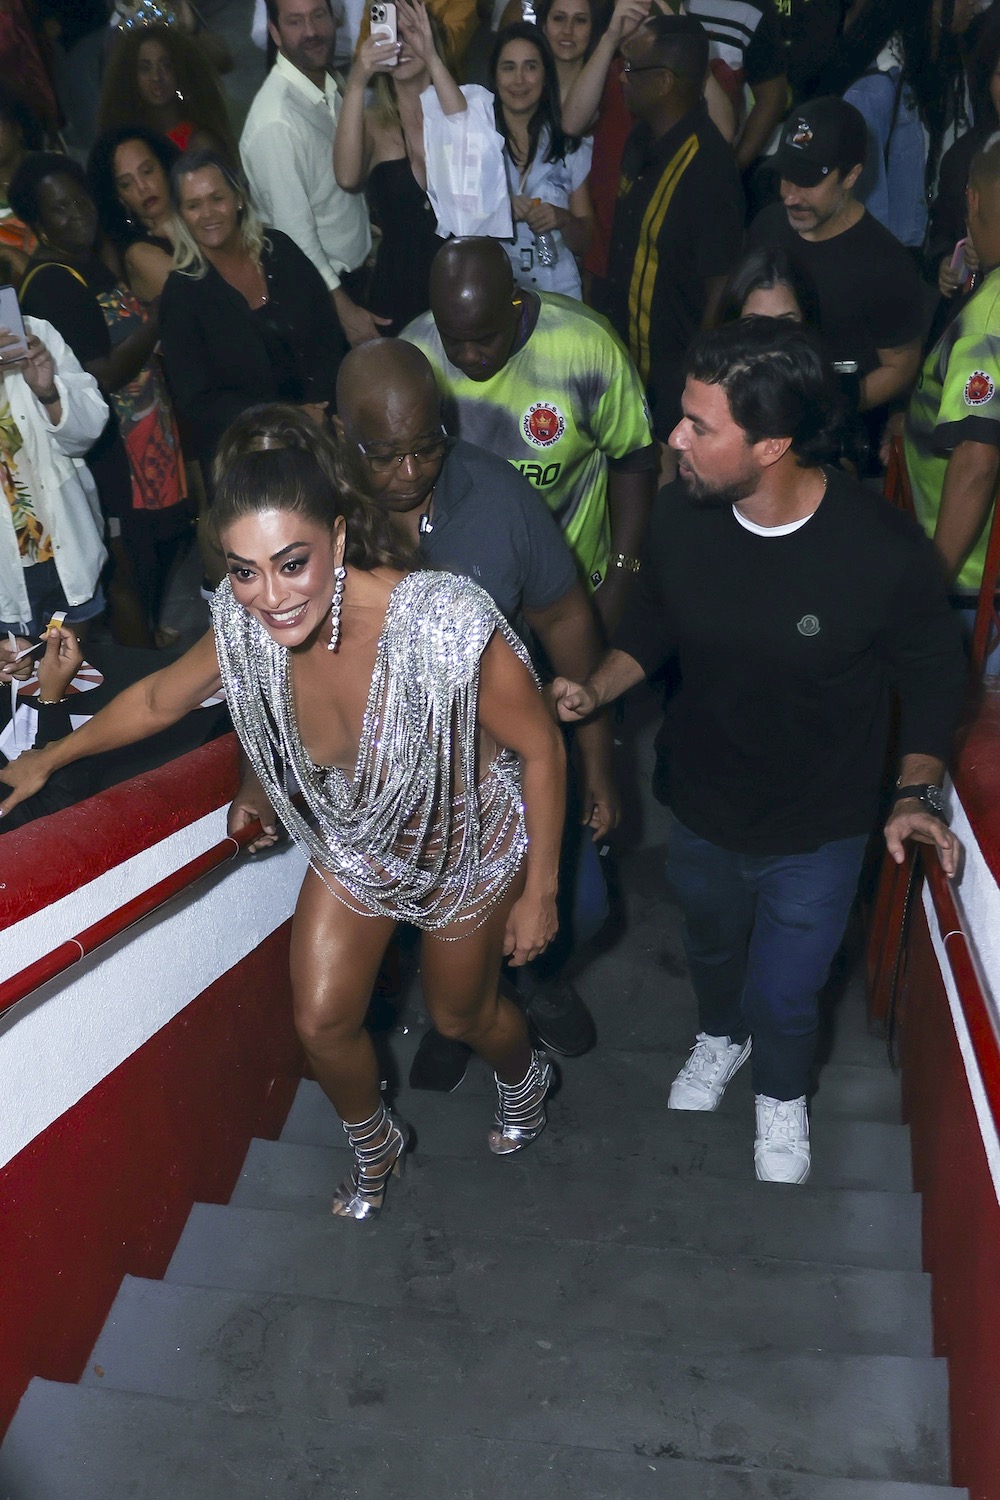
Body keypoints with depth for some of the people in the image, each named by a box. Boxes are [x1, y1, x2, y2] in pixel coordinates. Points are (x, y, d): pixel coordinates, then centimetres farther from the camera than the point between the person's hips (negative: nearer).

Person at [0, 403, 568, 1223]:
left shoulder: (447, 626, -41)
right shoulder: (243, 625, -26)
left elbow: (541, 749, -25)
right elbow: (159, 698, -4)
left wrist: (540, 892, -15)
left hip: (469, 846, -3)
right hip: (354, 840, 4)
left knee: (461, 1014, 19)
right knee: (322, 1023, 10)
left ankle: (525, 1076, 59)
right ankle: (375, 1146, 46)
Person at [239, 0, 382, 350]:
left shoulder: (331, 86, -1)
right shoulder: (276, 122, -26)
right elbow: (296, 235, -23)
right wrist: (344, 309, -19)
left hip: (355, 270, 7)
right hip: (321, 291, -7)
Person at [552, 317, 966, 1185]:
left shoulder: (885, 552, -29)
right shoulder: (681, 515, -20)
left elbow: (933, 678, -11)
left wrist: (919, 793, -21)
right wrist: (594, 692, -16)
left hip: (817, 834, -3)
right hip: (703, 810, 3)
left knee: (785, 992, 17)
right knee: (711, 946, 30)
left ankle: (782, 1092, 53)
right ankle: (721, 1034, 65)